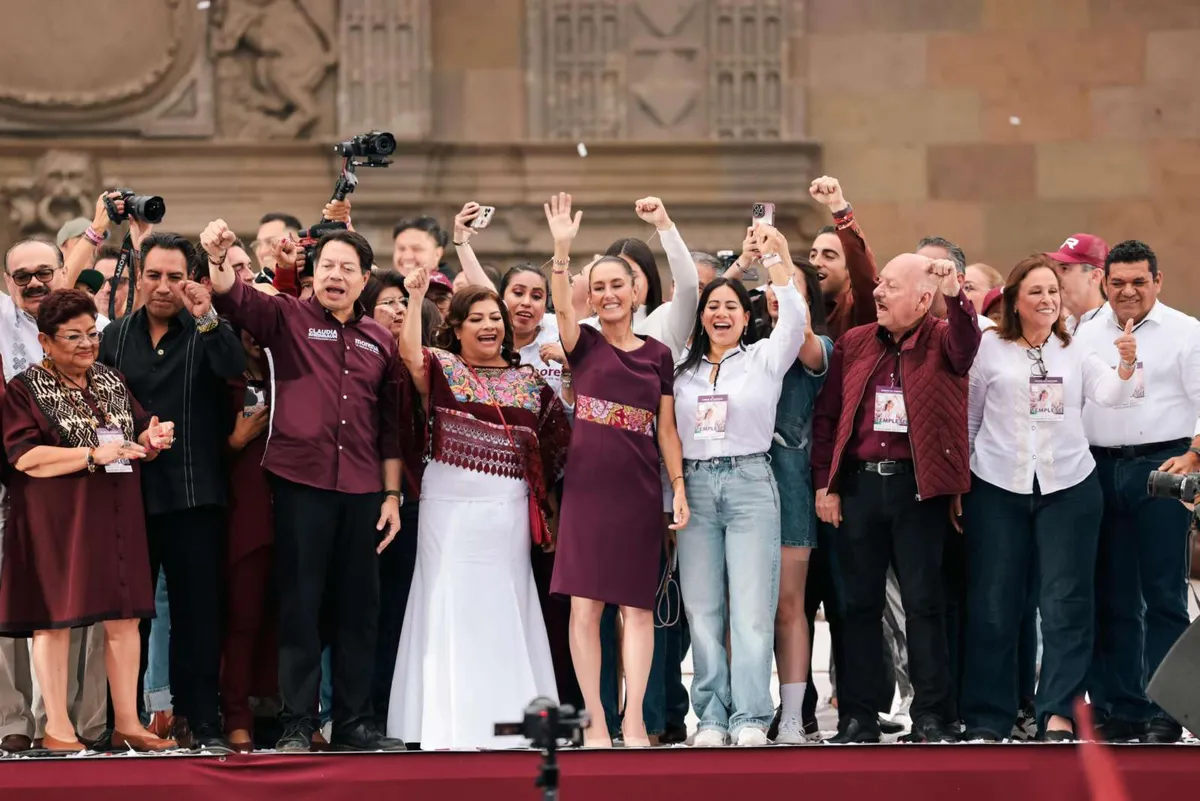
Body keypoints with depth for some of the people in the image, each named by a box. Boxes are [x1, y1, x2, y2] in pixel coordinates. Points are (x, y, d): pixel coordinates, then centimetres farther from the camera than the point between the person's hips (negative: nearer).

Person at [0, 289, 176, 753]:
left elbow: (137, 442, 20)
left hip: (114, 518, 5)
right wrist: (94, 455, -20)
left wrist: (152, 441, -5)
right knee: (55, 618, -2)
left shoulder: (113, 384, 15)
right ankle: (57, 729, 3)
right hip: (56, 520, -5)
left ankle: (127, 724, 9)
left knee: (123, 619, 3)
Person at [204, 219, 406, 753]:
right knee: (300, 605, -1)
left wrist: (392, 494, 9)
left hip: (362, 489, 4)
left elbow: (390, 424, 14)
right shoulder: (288, 318, 3)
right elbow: (235, 299, -15)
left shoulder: (379, 340, 13)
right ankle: (297, 724, 2)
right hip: (300, 482, -4)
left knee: (359, 608, 7)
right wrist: (218, 259, -36)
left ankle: (354, 723, 15)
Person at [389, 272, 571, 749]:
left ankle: (506, 718, 11)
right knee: (451, 604, -2)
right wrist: (415, 299, -24)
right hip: (450, 505, -3)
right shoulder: (442, 368, 3)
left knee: (506, 606, 5)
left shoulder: (528, 382, 12)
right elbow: (410, 356, -20)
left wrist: (547, 509, 5)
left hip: (508, 510, 3)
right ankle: (447, 724, 0)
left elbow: (551, 447, 13)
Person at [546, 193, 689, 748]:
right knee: (584, 606, -3)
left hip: (639, 491, 1)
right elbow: (561, 305, -16)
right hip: (587, 487, -1)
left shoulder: (657, 354, 9)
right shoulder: (583, 344, 4)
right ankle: (595, 721, 2)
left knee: (637, 606, 0)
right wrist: (562, 250, -30)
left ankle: (633, 720, 3)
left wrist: (679, 487, 3)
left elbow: (666, 428, 11)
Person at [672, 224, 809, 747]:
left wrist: (778, 260, -16)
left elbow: (795, 322, -10)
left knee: (751, 607, -8)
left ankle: (750, 718, -9)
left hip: (749, 483, -3)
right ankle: (712, 717, 4)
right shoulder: (683, 369, 15)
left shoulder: (764, 359, 7)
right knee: (702, 608, 1)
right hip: (695, 485, 3)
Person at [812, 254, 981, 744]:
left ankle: (931, 717, 4)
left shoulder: (941, 340, 2)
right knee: (859, 601, 5)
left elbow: (965, 348, -23)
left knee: (924, 601, 0)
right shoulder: (853, 344, 11)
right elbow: (826, 415, 10)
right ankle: (858, 716, 10)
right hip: (858, 483, 3)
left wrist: (955, 297, -39)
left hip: (919, 486, -3)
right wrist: (824, 483, 4)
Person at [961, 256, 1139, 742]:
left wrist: (1126, 365, -26)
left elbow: (1109, 395, -7)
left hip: (1067, 487, 1)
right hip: (998, 488, -1)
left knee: (1067, 602, -3)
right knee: (992, 604, 3)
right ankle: (986, 718, 9)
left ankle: (1058, 712, -2)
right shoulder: (989, 349, 2)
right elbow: (968, 418, 6)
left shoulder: (1076, 353, 8)